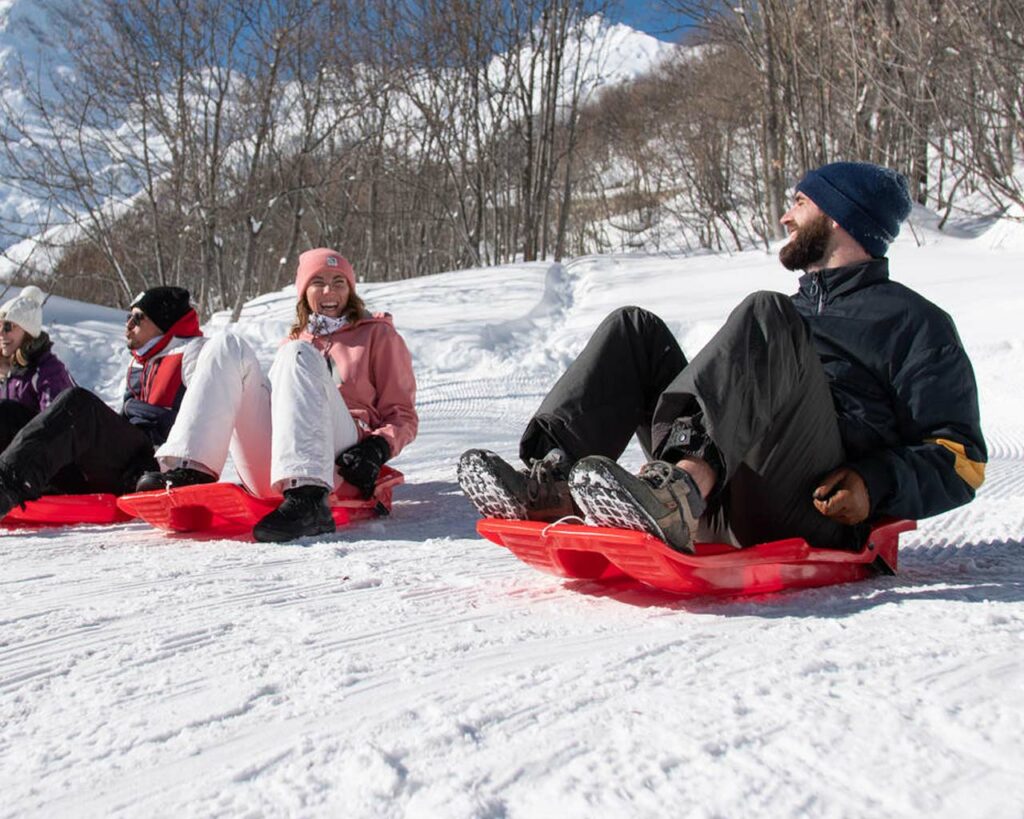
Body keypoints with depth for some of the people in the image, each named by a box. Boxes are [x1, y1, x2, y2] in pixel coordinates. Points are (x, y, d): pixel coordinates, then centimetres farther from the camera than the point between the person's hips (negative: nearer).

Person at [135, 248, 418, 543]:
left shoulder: (377, 335, 21)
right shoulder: (292, 342, 33)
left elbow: (402, 415, 13)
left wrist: (378, 447, -8)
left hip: (336, 466, -3)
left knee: (299, 354, -26)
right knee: (227, 347, -10)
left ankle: (307, 498, -47)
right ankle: (190, 471, -30)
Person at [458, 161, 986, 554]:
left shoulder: (911, 320, 12)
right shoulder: (796, 309, 33)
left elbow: (961, 459, 4)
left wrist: (876, 486, -14)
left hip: (814, 511, -6)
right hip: (720, 508, 6)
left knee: (766, 318, -25)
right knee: (636, 330, 3)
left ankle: (675, 495, -46)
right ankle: (552, 482, -19)